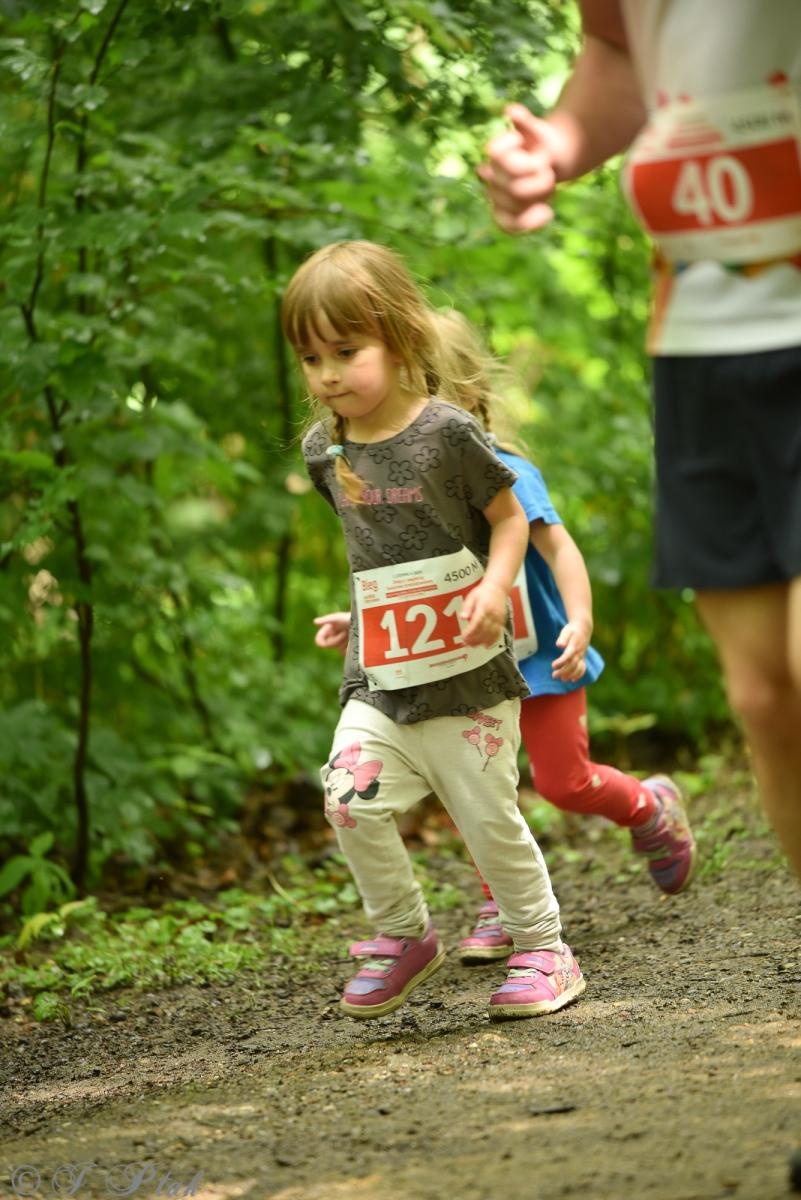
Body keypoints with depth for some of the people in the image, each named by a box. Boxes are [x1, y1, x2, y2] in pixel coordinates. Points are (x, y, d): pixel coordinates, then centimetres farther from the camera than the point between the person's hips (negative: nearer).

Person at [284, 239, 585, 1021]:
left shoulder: (446, 433, -12)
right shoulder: (323, 449, 3)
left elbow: (510, 517, -4)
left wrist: (494, 585, -21)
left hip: (467, 671, -4)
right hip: (379, 677, 4)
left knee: (488, 818, 1)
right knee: (350, 797, -14)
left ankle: (541, 947, 22)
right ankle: (403, 937, 7)